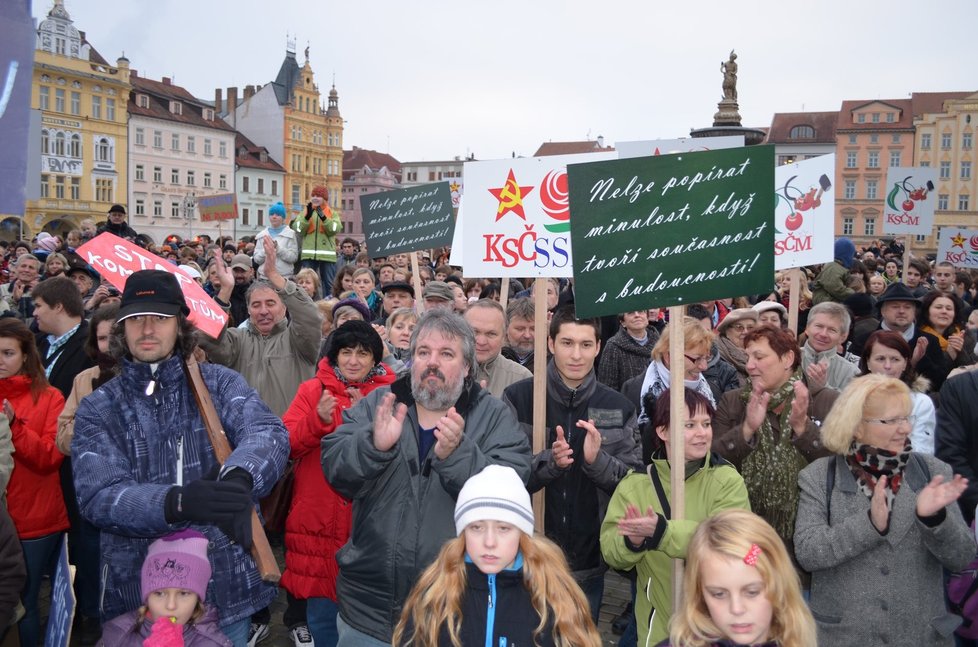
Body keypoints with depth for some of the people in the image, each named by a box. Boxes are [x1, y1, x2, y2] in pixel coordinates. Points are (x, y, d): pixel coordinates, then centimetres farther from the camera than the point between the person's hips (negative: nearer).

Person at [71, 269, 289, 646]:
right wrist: (178, 501, -33)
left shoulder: (219, 383, 0)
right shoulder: (97, 409, 1)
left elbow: (267, 432, -18)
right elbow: (98, 496, -14)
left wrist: (239, 477, -41)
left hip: (227, 583, 0)